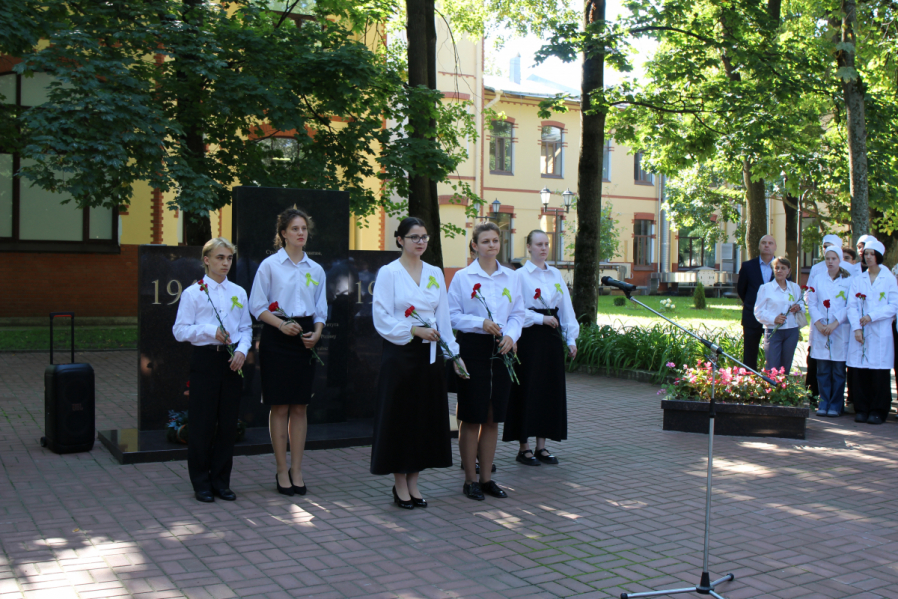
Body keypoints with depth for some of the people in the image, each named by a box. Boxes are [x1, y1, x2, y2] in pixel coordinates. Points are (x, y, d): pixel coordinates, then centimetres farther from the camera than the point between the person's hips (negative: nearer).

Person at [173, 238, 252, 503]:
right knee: (203, 424, 0)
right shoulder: (193, 292, -1)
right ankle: (201, 483, 12)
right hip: (205, 360, -4)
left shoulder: (239, 292, 11)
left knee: (228, 423, 6)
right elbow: (180, 330, -5)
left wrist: (242, 350, -4)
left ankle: (221, 481, 17)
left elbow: (246, 327, 13)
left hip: (232, 362, 4)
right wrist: (211, 331, -16)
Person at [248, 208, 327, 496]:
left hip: (305, 339, 4)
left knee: (300, 407, 5)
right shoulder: (270, 265, 0)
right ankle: (282, 470, 8)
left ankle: (297, 470, 13)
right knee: (280, 407, -1)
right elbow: (257, 306, -2)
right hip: (277, 339, -3)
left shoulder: (316, 269, 11)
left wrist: (316, 333, -4)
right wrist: (282, 325, -16)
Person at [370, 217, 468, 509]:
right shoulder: (388, 273, -5)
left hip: (429, 353, 5)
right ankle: (400, 484, 12)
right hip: (399, 353, -5)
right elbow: (381, 318, -10)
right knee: (399, 416, 1)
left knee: (426, 416, 7)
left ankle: (413, 482, 19)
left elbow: (444, 317, 10)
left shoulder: (435, 274, 10)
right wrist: (414, 330, -18)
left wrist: (454, 353, 6)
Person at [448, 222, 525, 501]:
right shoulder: (462, 277, -2)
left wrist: (511, 334, -8)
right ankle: (470, 479, 11)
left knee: (493, 417, 9)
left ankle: (486, 477, 20)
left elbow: (517, 313, 11)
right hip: (472, 348, -4)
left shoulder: (510, 277, 9)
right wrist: (481, 323, -18)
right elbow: (453, 314, -4)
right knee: (472, 418, 0)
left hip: (501, 351, 4)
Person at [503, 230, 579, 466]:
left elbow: (566, 308, 12)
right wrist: (541, 318, -13)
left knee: (551, 389, 6)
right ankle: (524, 447, 6)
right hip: (529, 338, -6)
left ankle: (541, 446, 15)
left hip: (552, 337, 6)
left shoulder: (556, 274, 13)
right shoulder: (520, 275, -4)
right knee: (528, 390, -3)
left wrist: (571, 338, 6)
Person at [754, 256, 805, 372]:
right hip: (773, 331, -3)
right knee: (772, 370, -7)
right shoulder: (765, 288, 0)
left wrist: (798, 307, -5)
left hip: (792, 331, 3)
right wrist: (773, 319, -20)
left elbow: (802, 305, 19)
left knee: (786, 368, 10)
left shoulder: (795, 288, 10)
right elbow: (758, 311, -4)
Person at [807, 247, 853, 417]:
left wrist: (835, 323, -13)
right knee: (822, 370, 4)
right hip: (820, 330, 2)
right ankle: (823, 404, 11)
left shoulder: (849, 280, 2)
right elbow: (811, 303, 4)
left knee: (838, 370, 0)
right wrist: (818, 323, -8)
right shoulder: (817, 279, 9)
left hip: (840, 330, -2)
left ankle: (835, 406, 7)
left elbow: (850, 306, -4)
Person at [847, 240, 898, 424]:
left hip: (881, 333, -2)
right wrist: (857, 328, -9)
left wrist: (871, 316, -13)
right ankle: (861, 409, 8)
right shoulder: (857, 280, 12)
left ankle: (878, 411, 3)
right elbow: (852, 306, 4)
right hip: (860, 333, 2)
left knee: (880, 373, -4)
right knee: (860, 372, 0)